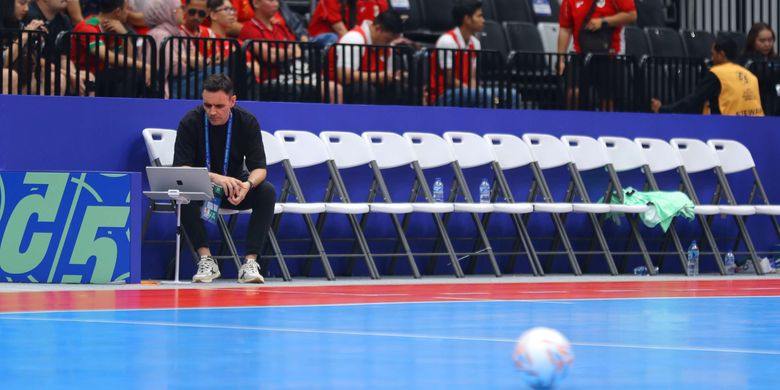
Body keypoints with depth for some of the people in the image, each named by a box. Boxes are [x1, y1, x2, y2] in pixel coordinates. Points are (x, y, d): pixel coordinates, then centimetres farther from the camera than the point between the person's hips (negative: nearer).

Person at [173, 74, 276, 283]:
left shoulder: (247, 122, -14)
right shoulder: (190, 122, -18)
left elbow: (259, 167, -15)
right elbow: (180, 168, -25)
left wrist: (248, 185, -39)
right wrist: (214, 177, -42)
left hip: (235, 187, 2)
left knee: (267, 191, -27)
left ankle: (250, 261, -28)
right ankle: (206, 259, -29)